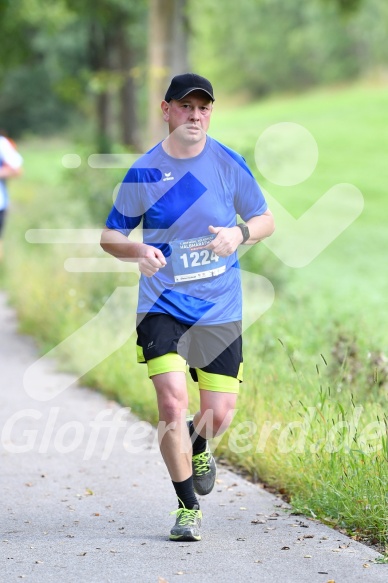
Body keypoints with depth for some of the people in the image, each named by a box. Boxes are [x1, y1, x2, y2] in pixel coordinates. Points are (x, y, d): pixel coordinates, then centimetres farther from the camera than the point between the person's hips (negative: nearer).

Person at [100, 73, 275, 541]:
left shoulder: (230, 164, -2)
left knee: (219, 414, 2)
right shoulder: (143, 173, -4)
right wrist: (138, 250, -19)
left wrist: (239, 233, -14)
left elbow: (264, 220, 9)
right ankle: (188, 508, 3)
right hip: (162, 306, -1)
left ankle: (198, 448, 42)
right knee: (172, 403, -16)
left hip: (220, 309, 2)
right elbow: (110, 236, 4)